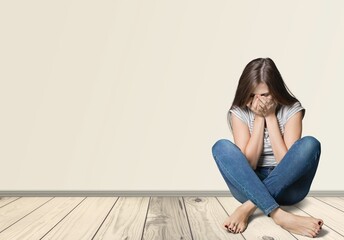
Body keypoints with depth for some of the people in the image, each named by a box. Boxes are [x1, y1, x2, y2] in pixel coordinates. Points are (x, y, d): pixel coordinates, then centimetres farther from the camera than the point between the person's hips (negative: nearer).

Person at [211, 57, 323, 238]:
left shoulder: (292, 109, -6)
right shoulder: (239, 112, -5)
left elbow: (286, 162, -15)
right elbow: (248, 163, -14)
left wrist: (270, 117, -17)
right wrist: (259, 119, -16)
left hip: (286, 187, 0)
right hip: (250, 187, 0)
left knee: (310, 144, -27)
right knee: (221, 146, -26)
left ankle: (249, 207, -31)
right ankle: (280, 215, -38)